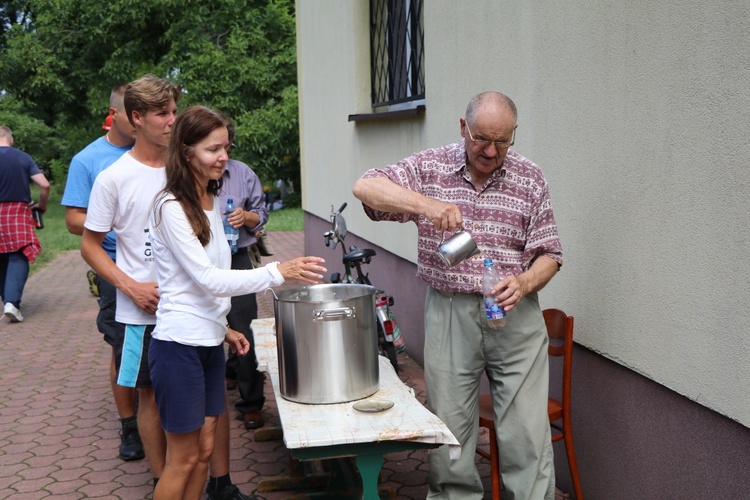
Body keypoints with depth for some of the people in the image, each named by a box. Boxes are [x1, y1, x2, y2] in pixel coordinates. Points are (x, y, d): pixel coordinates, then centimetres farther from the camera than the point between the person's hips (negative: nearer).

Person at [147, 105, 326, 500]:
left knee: (205, 449, 14)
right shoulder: (171, 208, -16)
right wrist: (278, 272, -27)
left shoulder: (212, 201, 10)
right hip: (179, 345, -8)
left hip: (209, 342, 8)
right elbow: (208, 279, -22)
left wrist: (223, 328, 14)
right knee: (183, 460, 3)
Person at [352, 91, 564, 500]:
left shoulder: (529, 178, 3)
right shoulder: (430, 167, 0)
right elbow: (366, 187, -11)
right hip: (448, 314, 0)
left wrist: (524, 283, -17)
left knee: (527, 432, 1)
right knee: (448, 431, 10)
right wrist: (425, 204, -25)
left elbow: (548, 254, 5)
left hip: (515, 315, 0)